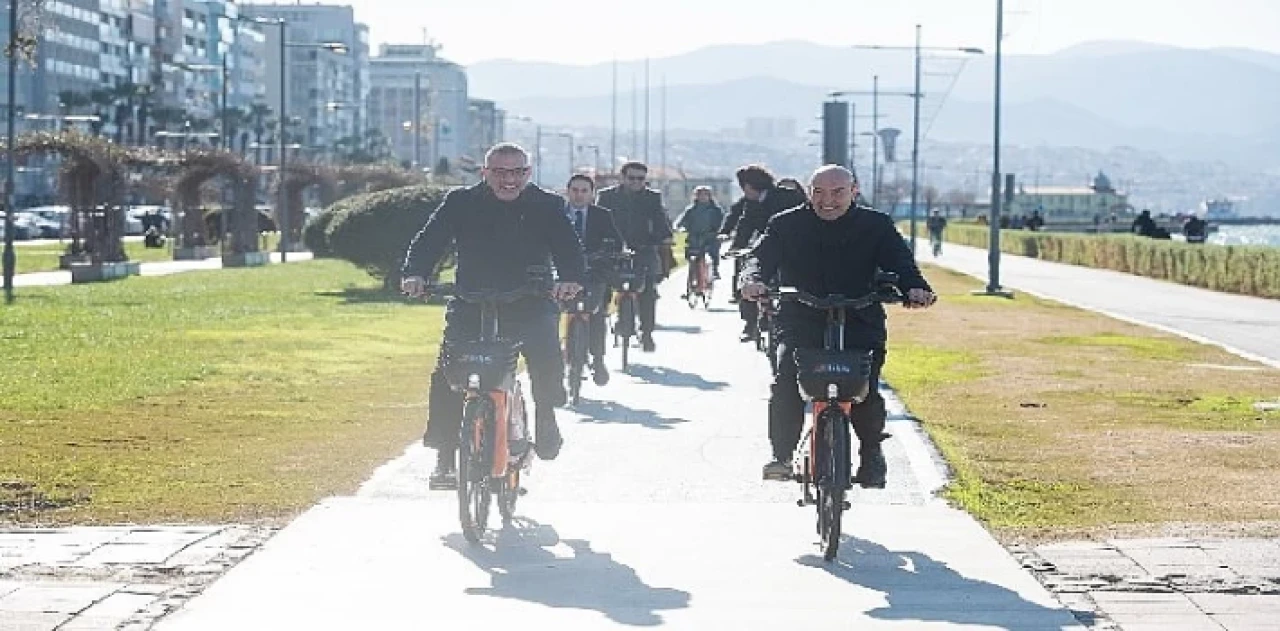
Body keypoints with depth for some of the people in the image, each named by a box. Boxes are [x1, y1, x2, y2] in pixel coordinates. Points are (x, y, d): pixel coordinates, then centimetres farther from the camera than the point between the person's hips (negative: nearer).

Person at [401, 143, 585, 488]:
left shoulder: (547, 206, 3)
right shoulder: (461, 203, 4)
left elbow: (568, 247, -6)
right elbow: (430, 239, -3)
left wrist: (570, 278, -28)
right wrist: (415, 272, -23)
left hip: (530, 307, -1)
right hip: (471, 305, 1)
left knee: (547, 360, -25)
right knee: (446, 376, -12)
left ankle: (546, 419, 3)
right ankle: (444, 457, -2)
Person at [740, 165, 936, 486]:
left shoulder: (876, 226, 7)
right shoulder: (786, 225, 7)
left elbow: (900, 262, -2)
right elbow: (761, 255, -3)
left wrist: (915, 288, -25)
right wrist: (753, 279, -28)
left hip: (860, 325, -1)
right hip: (800, 324, 1)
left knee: (866, 390, -18)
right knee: (785, 383, -24)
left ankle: (872, 454, 8)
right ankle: (782, 455, -12)